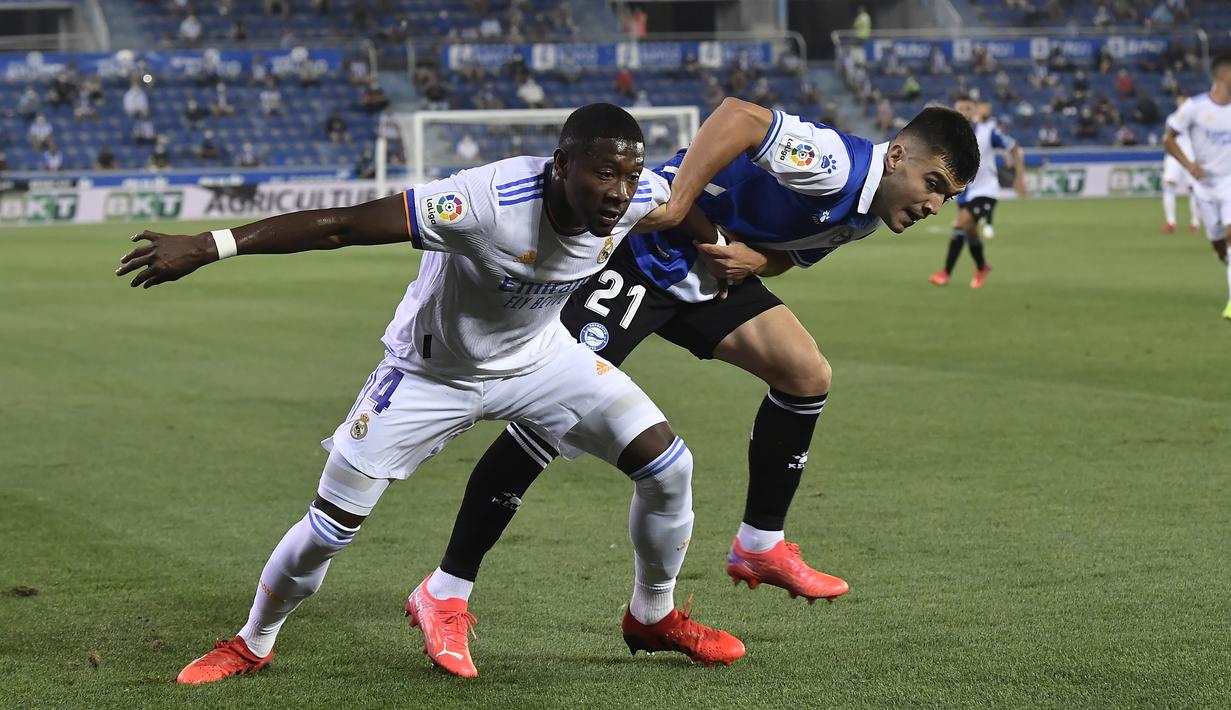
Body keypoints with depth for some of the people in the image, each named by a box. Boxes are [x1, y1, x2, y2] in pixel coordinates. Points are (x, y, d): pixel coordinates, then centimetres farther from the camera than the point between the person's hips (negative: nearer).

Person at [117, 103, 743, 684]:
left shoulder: (640, 196, -23)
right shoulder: (490, 199, -40)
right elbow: (340, 225, -40)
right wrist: (208, 247, -42)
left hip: (539, 356, 5)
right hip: (432, 369, -4)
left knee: (667, 465, -7)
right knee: (331, 524, -4)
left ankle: (653, 618, 20)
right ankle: (252, 645, 24)